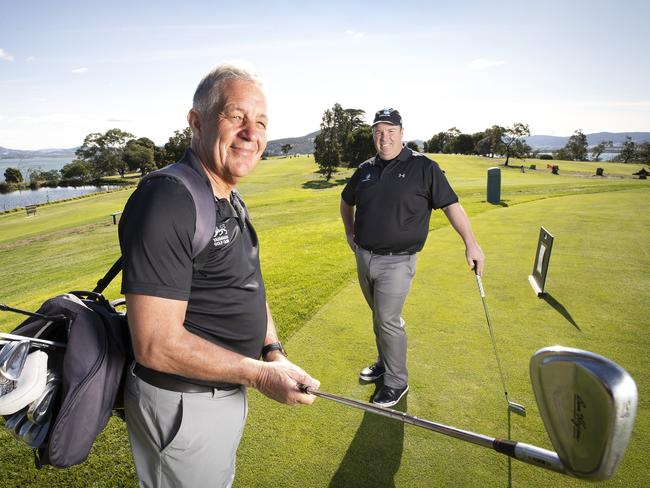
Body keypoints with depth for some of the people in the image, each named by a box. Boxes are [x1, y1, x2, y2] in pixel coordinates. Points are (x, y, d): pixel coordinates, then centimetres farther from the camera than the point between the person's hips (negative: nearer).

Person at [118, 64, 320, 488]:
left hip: (227, 389, 9)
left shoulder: (231, 201, 5)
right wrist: (259, 374, -22)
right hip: (182, 403, -9)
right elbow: (156, 345, -29)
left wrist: (273, 351, -2)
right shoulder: (167, 203, -26)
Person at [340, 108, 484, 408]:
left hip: (396, 261, -5)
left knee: (388, 320, -6)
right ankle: (384, 362, 39)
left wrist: (471, 243, -15)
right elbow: (346, 201, 25)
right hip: (364, 257, 5)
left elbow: (451, 205, -8)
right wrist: (350, 232, 15)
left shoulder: (423, 167, -7)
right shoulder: (365, 169, 8)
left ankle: (397, 382, 12)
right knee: (379, 316, 19)